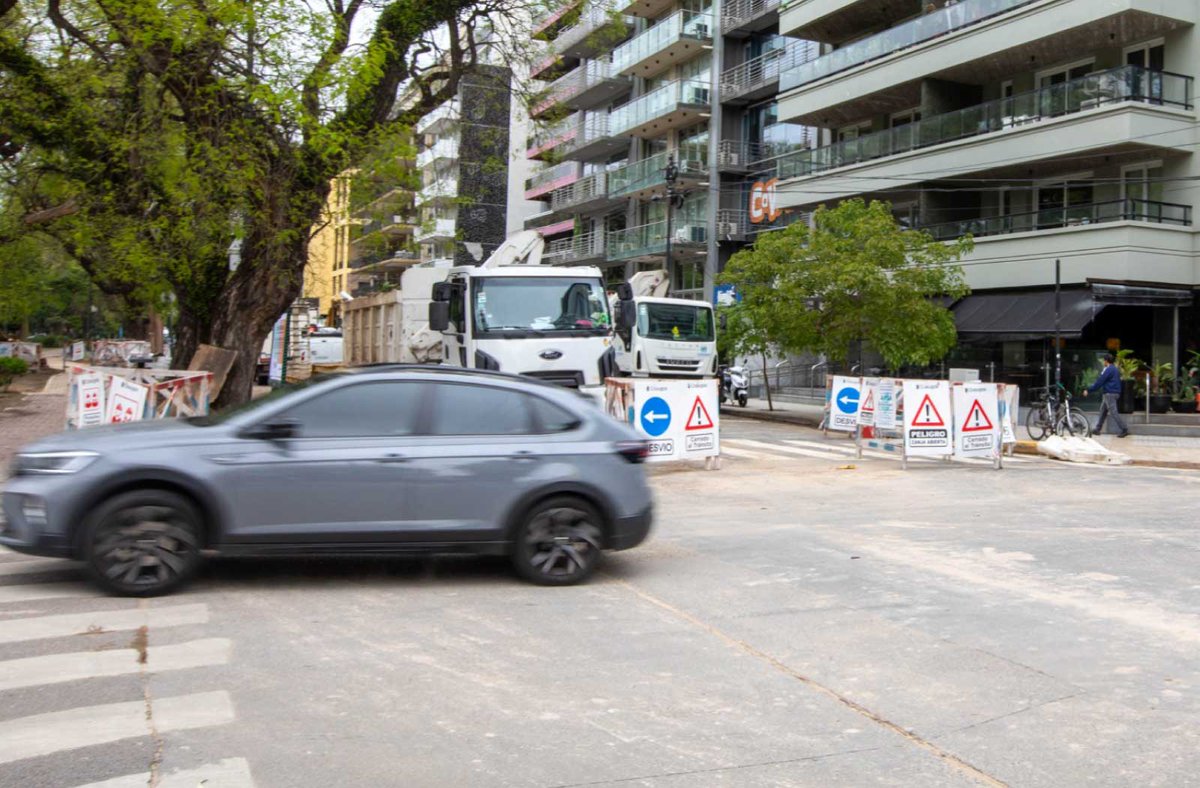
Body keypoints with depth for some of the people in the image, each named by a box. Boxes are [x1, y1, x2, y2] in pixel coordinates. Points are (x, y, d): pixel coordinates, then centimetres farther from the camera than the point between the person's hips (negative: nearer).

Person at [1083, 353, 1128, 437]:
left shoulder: (1108, 370, -13)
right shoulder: (1114, 369, 16)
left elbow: (1099, 382, -15)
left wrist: (1088, 391, -10)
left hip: (1110, 394, -10)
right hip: (1115, 393, 10)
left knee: (1113, 412, -10)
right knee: (1103, 410, 15)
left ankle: (1124, 430, -12)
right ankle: (1098, 429, 18)